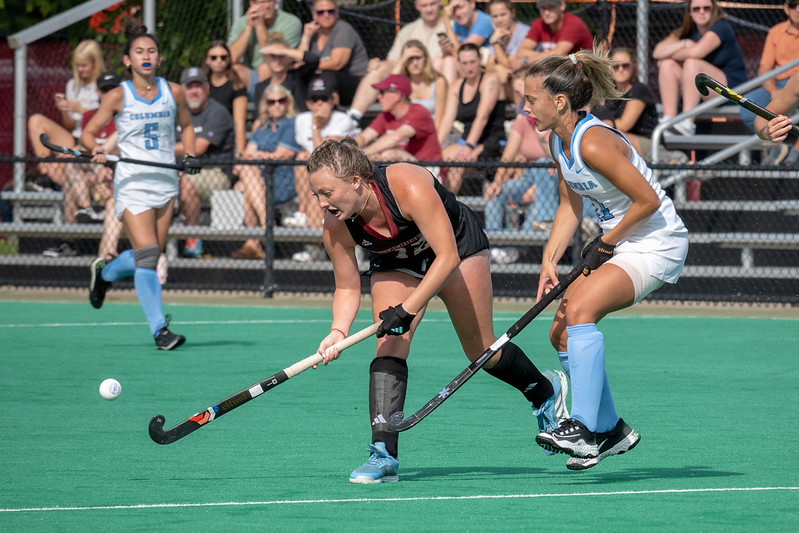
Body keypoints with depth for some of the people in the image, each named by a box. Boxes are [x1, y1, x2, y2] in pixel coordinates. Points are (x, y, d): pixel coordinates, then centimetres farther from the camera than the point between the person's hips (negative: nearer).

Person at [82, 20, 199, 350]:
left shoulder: (173, 92, 5)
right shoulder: (118, 96, -3)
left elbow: (186, 125, 22)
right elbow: (88, 133, 3)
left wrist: (190, 155, 4)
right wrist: (96, 149, -19)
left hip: (166, 183, 4)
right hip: (133, 183, -4)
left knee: (149, 255, 9)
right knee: (147, 255, -15)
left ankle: (104, 273, 41)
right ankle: (159, 329, -14)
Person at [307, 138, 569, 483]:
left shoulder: (409, 188, -41)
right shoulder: (336, 227, -25)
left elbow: (448, 256, -36)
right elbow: (347, 288, -12)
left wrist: (407, 309, -41)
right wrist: (338, 331, -31)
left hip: (459, 246, -3)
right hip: (396, 266, 3)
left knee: (481, 351, 6)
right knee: (389, 348, -18)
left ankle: (546, 392, 35)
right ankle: (384, 455, -21)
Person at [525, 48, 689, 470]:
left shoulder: (593, 143, -25)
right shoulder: (558, 141, 3)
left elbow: (648, 200, -24)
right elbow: (570, 207, 12)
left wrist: (606, 242, -13)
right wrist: (549, 261, -2)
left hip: (656, 243, -10)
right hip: (618, 242, 10)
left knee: (579, 310, -28)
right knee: (562, 333, 7)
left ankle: (582, 428, -34)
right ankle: (610, 430, 21)